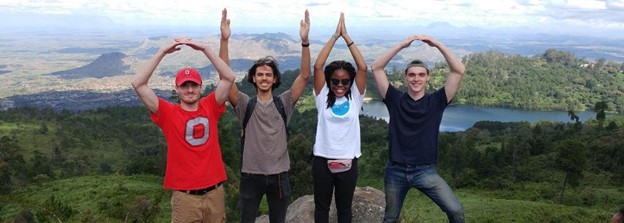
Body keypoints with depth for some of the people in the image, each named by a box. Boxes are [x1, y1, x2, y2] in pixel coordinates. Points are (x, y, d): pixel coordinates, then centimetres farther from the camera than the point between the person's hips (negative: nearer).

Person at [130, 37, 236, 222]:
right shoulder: (168, 113, -4)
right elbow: (138, 84, -13)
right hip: (185, 196, -2)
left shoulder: (210, 107, 1)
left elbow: (230, 77, -6)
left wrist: (204, 49, -10)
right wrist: (162, 52, -15)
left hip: (215, 192, 2)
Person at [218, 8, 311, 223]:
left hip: (278, 175, 1)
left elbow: (305, 76, -10)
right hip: (251, 175, -1)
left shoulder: (284, 103, -1)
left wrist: (305, 42, -21)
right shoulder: (245, 105, -4)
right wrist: (224, 40, -25)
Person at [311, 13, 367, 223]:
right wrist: (335, 35, -13)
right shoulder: (323, 97, -3)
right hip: (323, 160, 0)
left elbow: (363, 68, -12)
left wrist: (346, 36, -12)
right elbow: (318, 66, -13)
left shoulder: (355, 98, -1)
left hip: (348, 161, 1)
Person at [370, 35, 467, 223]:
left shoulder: (436, 101, -1)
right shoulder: (395, 100, -1)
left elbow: (459, 71, -9)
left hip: (425, 171, 0)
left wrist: (437, 44, -13)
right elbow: (375, 68, -8)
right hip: (395, 171, 1)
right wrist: (402, 45, -12)